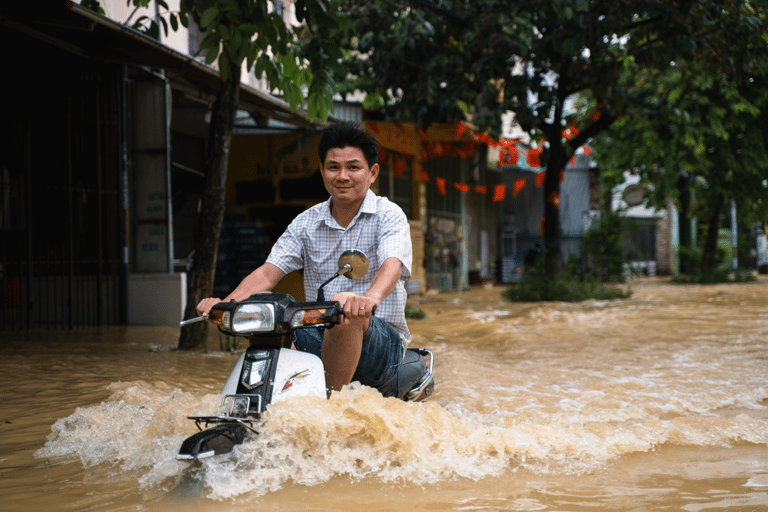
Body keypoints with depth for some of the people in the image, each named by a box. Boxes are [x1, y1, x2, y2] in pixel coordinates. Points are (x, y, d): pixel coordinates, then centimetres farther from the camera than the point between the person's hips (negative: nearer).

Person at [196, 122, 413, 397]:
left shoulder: (389, 215, -2)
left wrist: (371, 298, -47)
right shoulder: (306, 222, 10)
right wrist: (225, 303, -22)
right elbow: (268, 272, -1)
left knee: (348, 310, -36)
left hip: (382, 345, -4)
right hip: (318, 338, 4)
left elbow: (392, 264, -23)